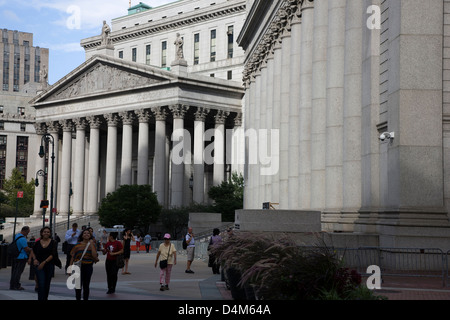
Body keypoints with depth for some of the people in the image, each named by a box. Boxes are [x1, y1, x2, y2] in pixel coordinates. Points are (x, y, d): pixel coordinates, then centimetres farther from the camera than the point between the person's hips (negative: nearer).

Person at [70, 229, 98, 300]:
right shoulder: (78, 245, 1)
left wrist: (91, 245, -14)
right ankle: (78, 298, 14)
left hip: (88, 267, 0)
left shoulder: (92, 245, 1)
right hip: (79, 266, 0)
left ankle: (85, 298, 18)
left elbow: (94, 255, -13)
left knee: (86, 285, 9)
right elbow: (73, 257, 5)